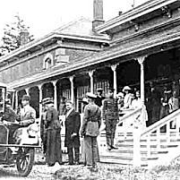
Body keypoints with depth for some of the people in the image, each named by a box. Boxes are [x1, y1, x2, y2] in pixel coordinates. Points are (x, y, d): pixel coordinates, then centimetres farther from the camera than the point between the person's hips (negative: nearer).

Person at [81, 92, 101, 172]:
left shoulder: (87, 107, -10)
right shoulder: (98, 108, 9)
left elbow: (85, 119, -13)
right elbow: (99, 120, 13)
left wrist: (82, 130, -8)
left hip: (88, 127, -6)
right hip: (95, 127, 7)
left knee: (88, 146, -3)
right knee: (94, 146, 10)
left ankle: (89, 164, -4)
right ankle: (94, 165, 13)